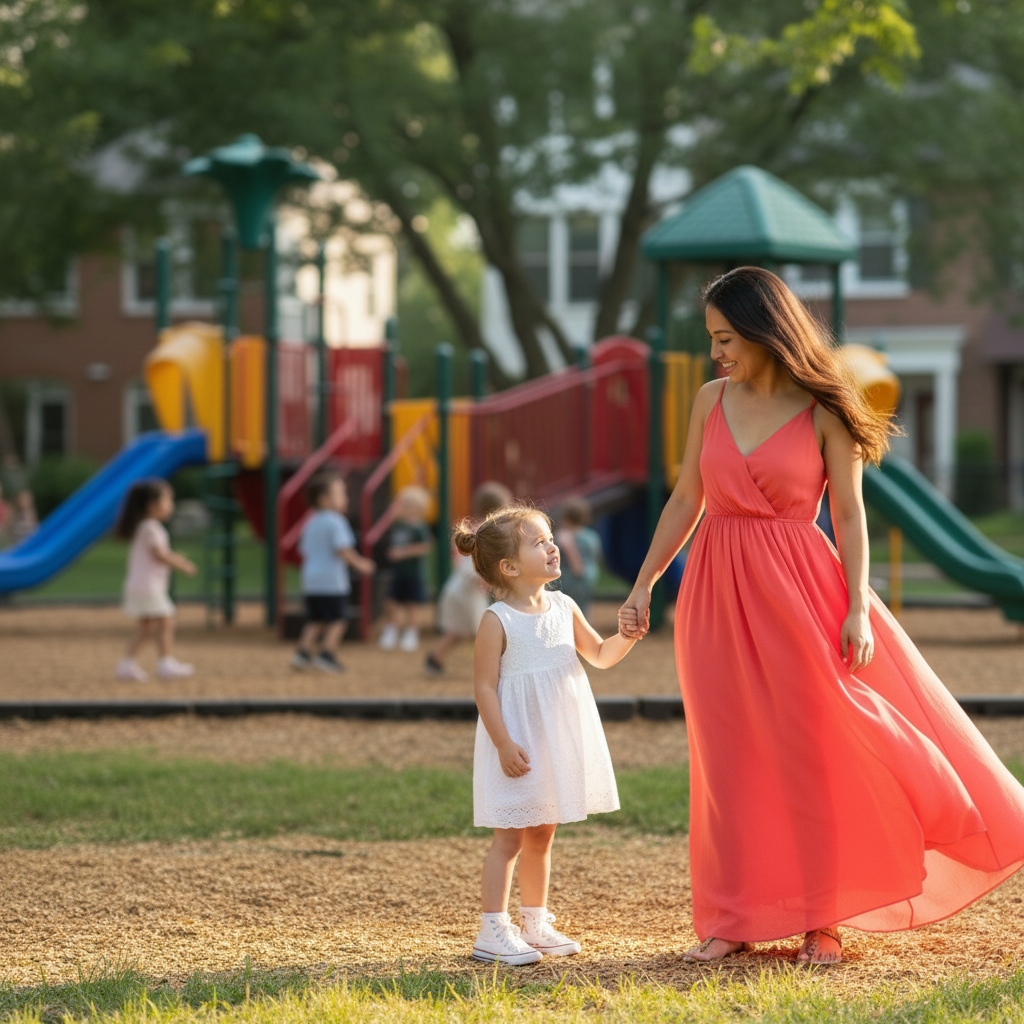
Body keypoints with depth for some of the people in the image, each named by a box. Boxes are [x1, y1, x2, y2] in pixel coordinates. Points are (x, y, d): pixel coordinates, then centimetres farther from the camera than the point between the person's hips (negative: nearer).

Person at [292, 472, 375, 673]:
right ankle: (327, 653, -3)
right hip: (332, 580, -8)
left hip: (310, 580, 8)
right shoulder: (335, 522, -10)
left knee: (315, 620, 14)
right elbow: (343, 549, -18)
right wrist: (358, 563, -6)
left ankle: (303, 651, 3)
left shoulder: (310, 523, 15)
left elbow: (304, 551, 21)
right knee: (337, 620, 2)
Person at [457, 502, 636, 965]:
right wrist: (504, 744, -20)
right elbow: (484, 687, -14)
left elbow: (601, 655, 14)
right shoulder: (497, 621, -13)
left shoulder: (563, 608, 6)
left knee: (541, 836, 15)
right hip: (518, 745, -6)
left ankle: (535, 924, 25)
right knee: (510, 837, -5)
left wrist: (626, 634, -6)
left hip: (557, 743, 6)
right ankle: (492, 931, -1)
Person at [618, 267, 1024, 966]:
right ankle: (733, 921, 12)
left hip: (798, 592, -4)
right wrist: (643, 586, 12)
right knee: (730, 757, 6)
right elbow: (686, 501, 12)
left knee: (815, 751, 1)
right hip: (719, 596, 4)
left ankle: (822, 920, 11)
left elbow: (849, 516, -5)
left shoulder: (822, 413, -6)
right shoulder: (712, 401, 5)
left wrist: (857, 610, -12)